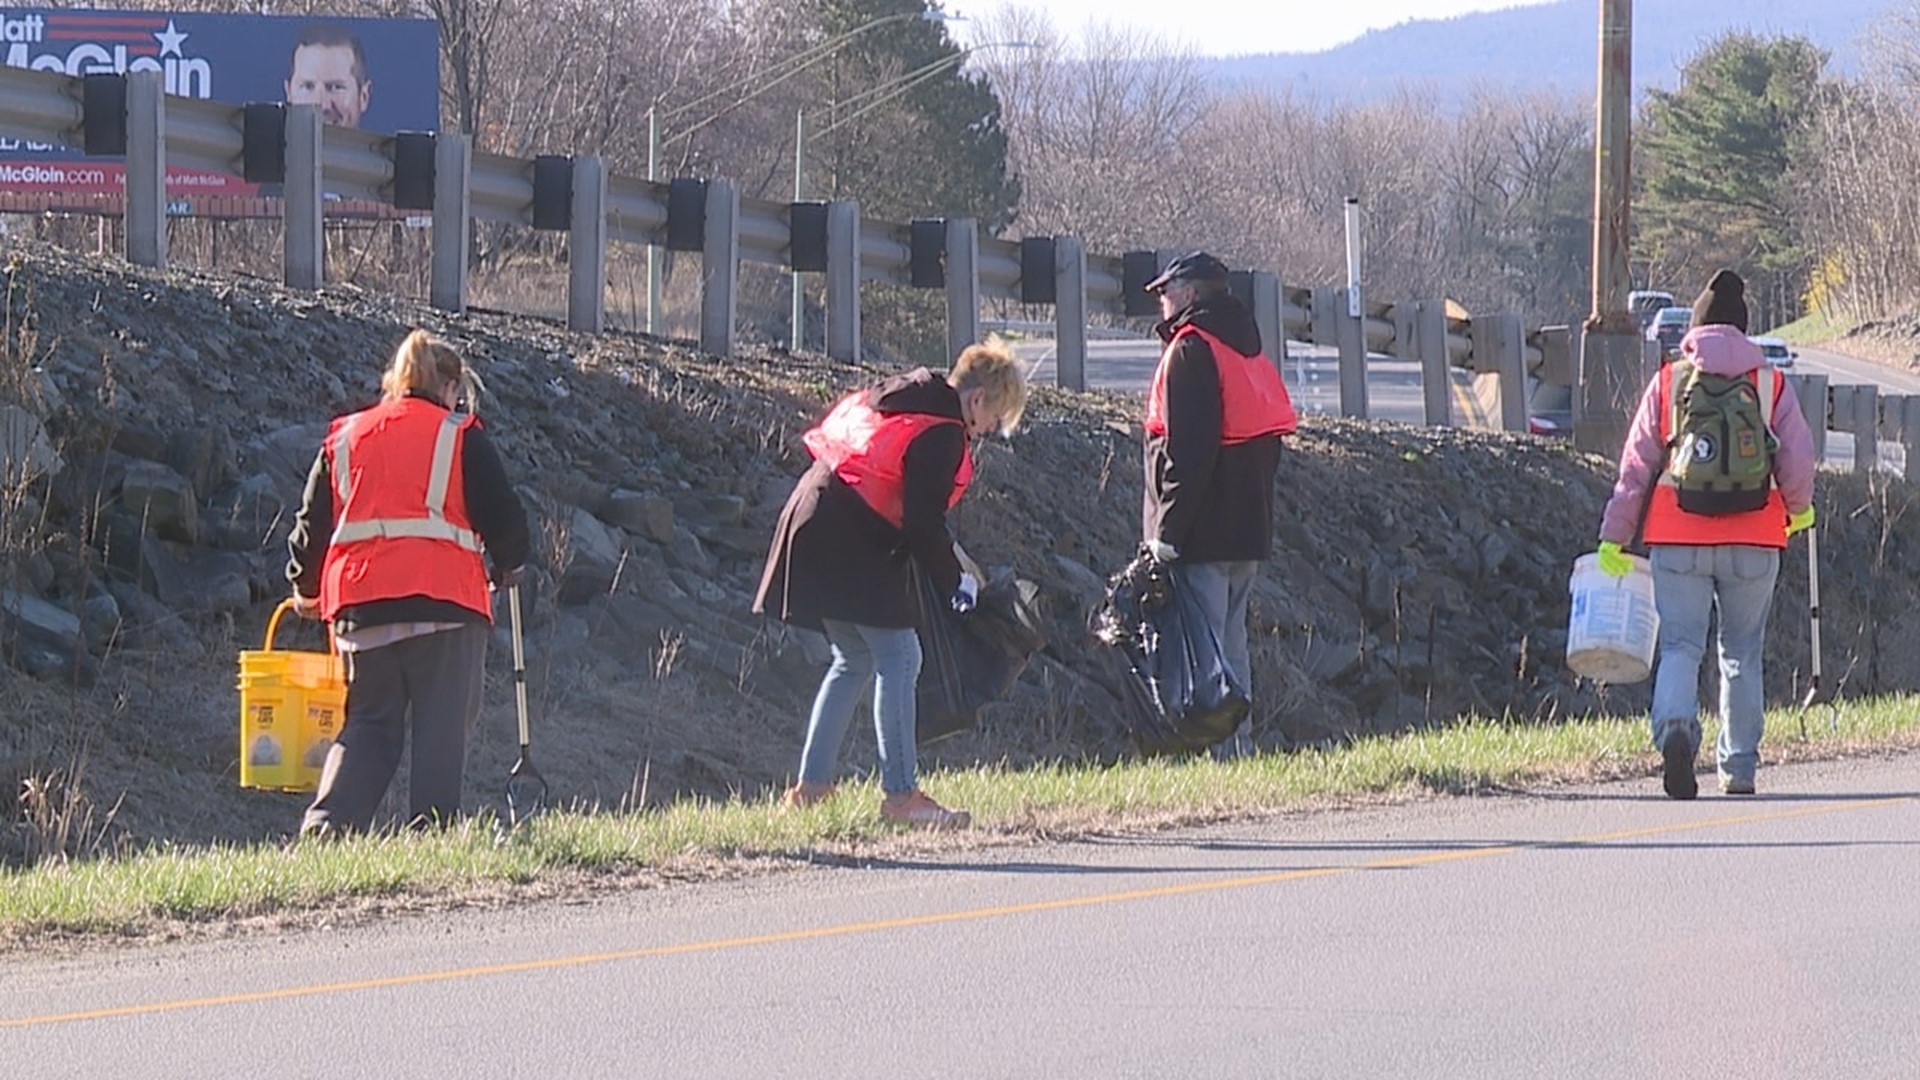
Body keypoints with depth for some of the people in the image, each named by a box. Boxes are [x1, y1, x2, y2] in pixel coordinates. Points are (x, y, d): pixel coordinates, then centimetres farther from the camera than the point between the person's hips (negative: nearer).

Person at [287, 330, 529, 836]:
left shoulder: (343, 438, 16)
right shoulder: (461, 437, 5)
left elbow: (312, 524, 19)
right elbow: (503, 515, 3)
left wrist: (306, 589, 35)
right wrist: (508, 567, 23)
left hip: (358, 603, 4)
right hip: (442, 600, -4)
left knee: (368, 723, 11)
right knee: (442, 725, 0)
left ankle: (327, 822, -6)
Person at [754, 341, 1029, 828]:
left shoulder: (900, 395, 15)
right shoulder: (943, 436, -14)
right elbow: (925, 524, -19)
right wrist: (954, 582, -4)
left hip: (813, 527, 10)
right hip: (857, 549, -10)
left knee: (854, 660, 17)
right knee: (897, 657, -7)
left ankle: (811, 786, 17)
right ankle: (900, 795, -9)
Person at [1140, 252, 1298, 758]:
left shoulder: (1192, 350, -10)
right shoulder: (1249, 351, 17)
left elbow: (1187, 450, -18)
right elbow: (1268, 440, 20)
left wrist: (1167, 530, -18)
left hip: (1203, 534, -9)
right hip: (1247, 529, 9)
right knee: (1231, 643, 15)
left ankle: (1213, 754, -13)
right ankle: (1240, 745, 16)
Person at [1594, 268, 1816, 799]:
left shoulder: (1667, 383, 3)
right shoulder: (1771, 385, 3)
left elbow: (1636, 465, 1)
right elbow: (1797, 460, 0)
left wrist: (1614, 537, 6)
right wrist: (1798, 509, 21)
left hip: (1679, 541, -1)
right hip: (1752, 543, 1)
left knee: (1680, 646, -1)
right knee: (1742, 653, 13)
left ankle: (1675, 730, -29)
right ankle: (1739, 767, 15)